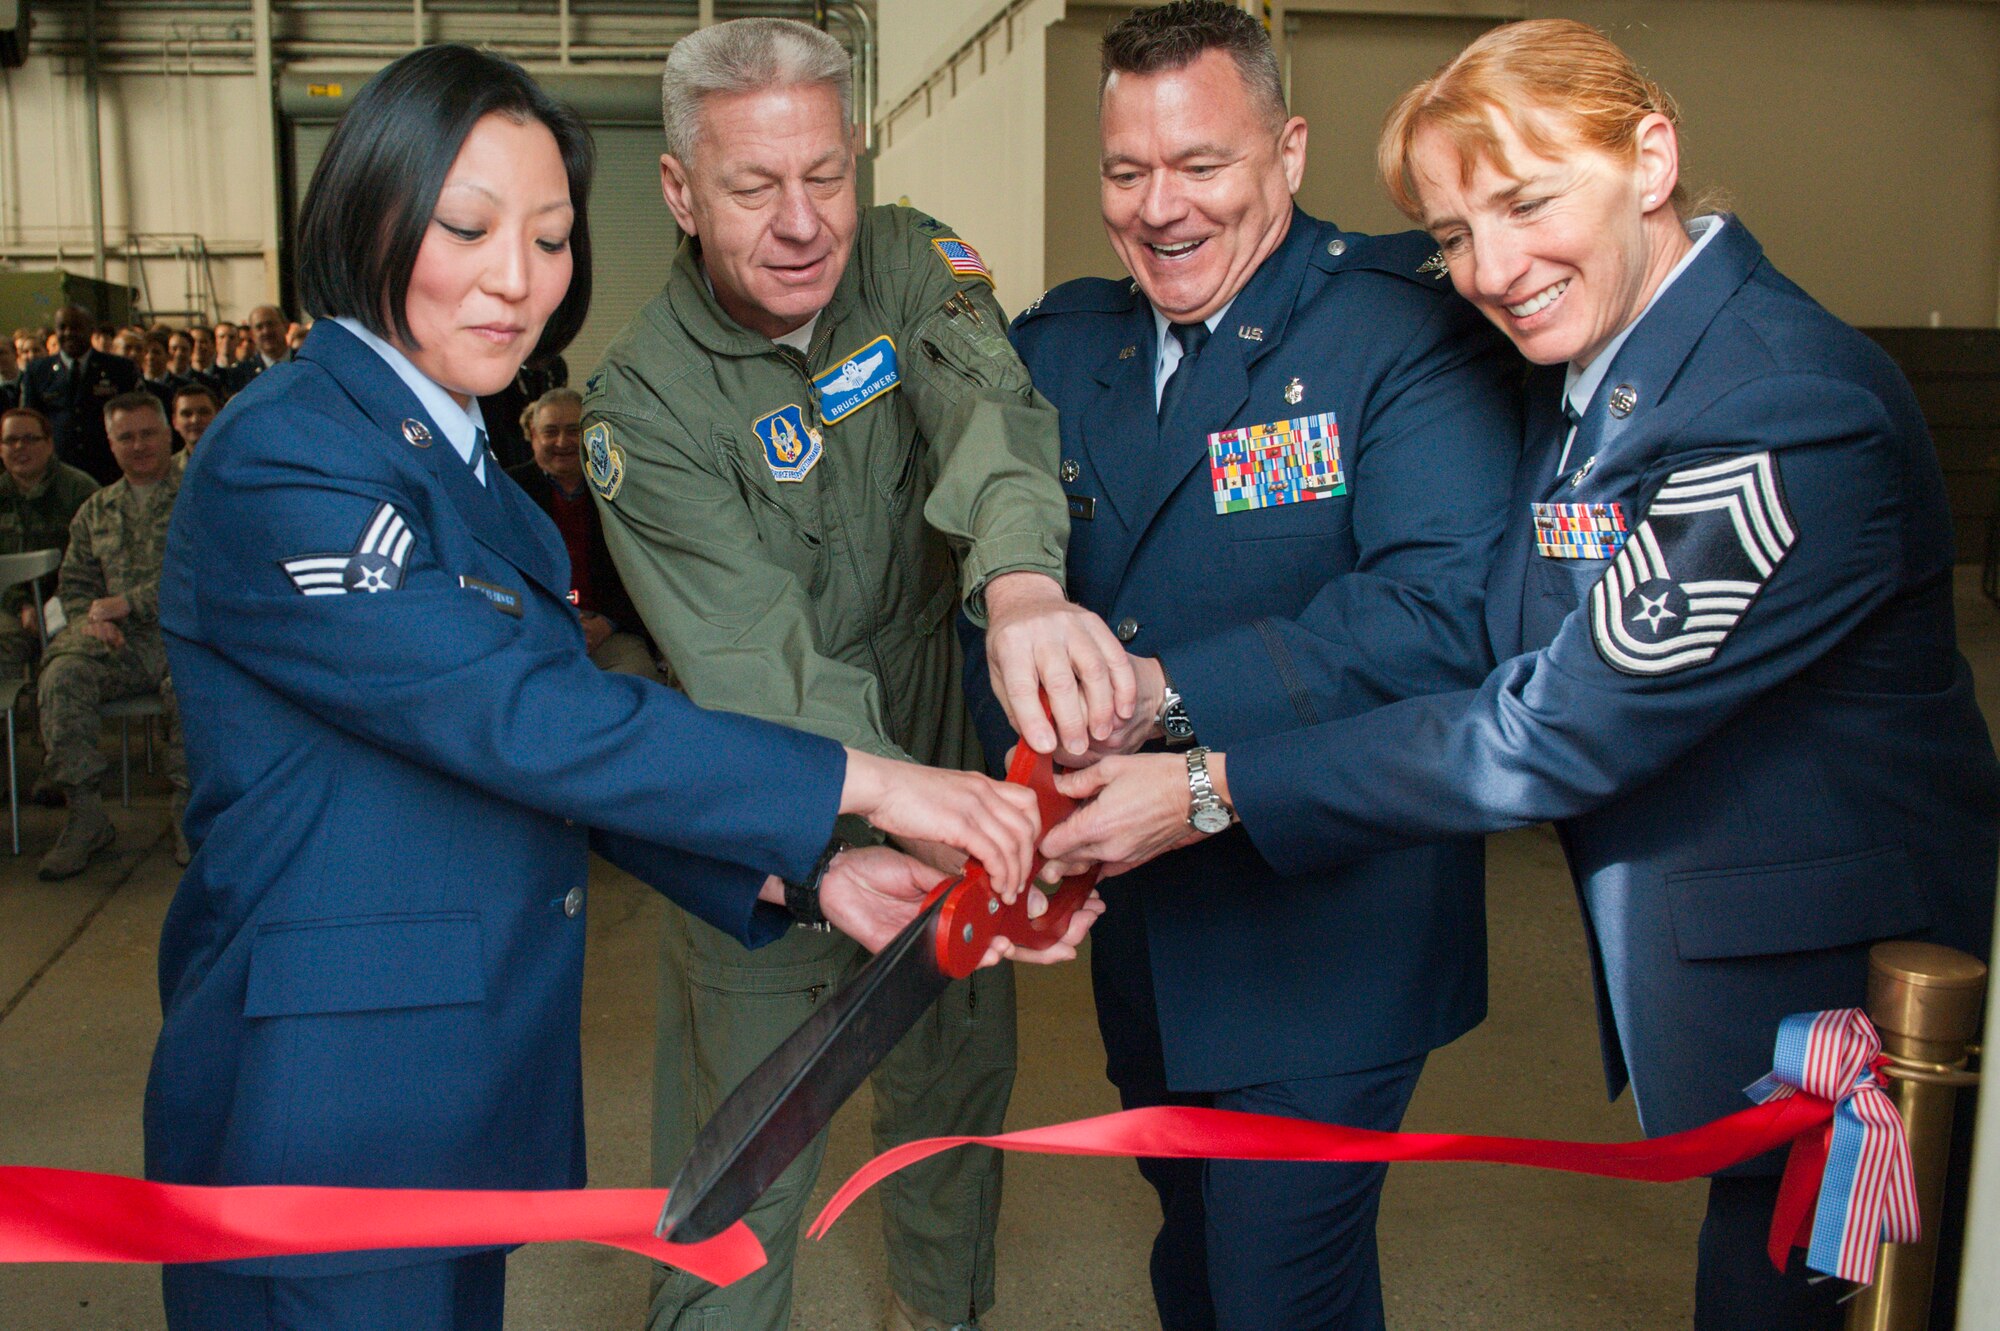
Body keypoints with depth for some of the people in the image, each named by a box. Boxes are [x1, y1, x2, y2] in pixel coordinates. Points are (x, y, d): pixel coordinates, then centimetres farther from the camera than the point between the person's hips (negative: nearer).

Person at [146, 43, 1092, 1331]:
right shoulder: (283, 462, -17)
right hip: (328, 1117, -8)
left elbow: (552, 761, 7)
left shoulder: (467, 475, 12)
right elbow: (522, 717, -25)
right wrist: (858, 780, -23)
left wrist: (807, 874, -6)